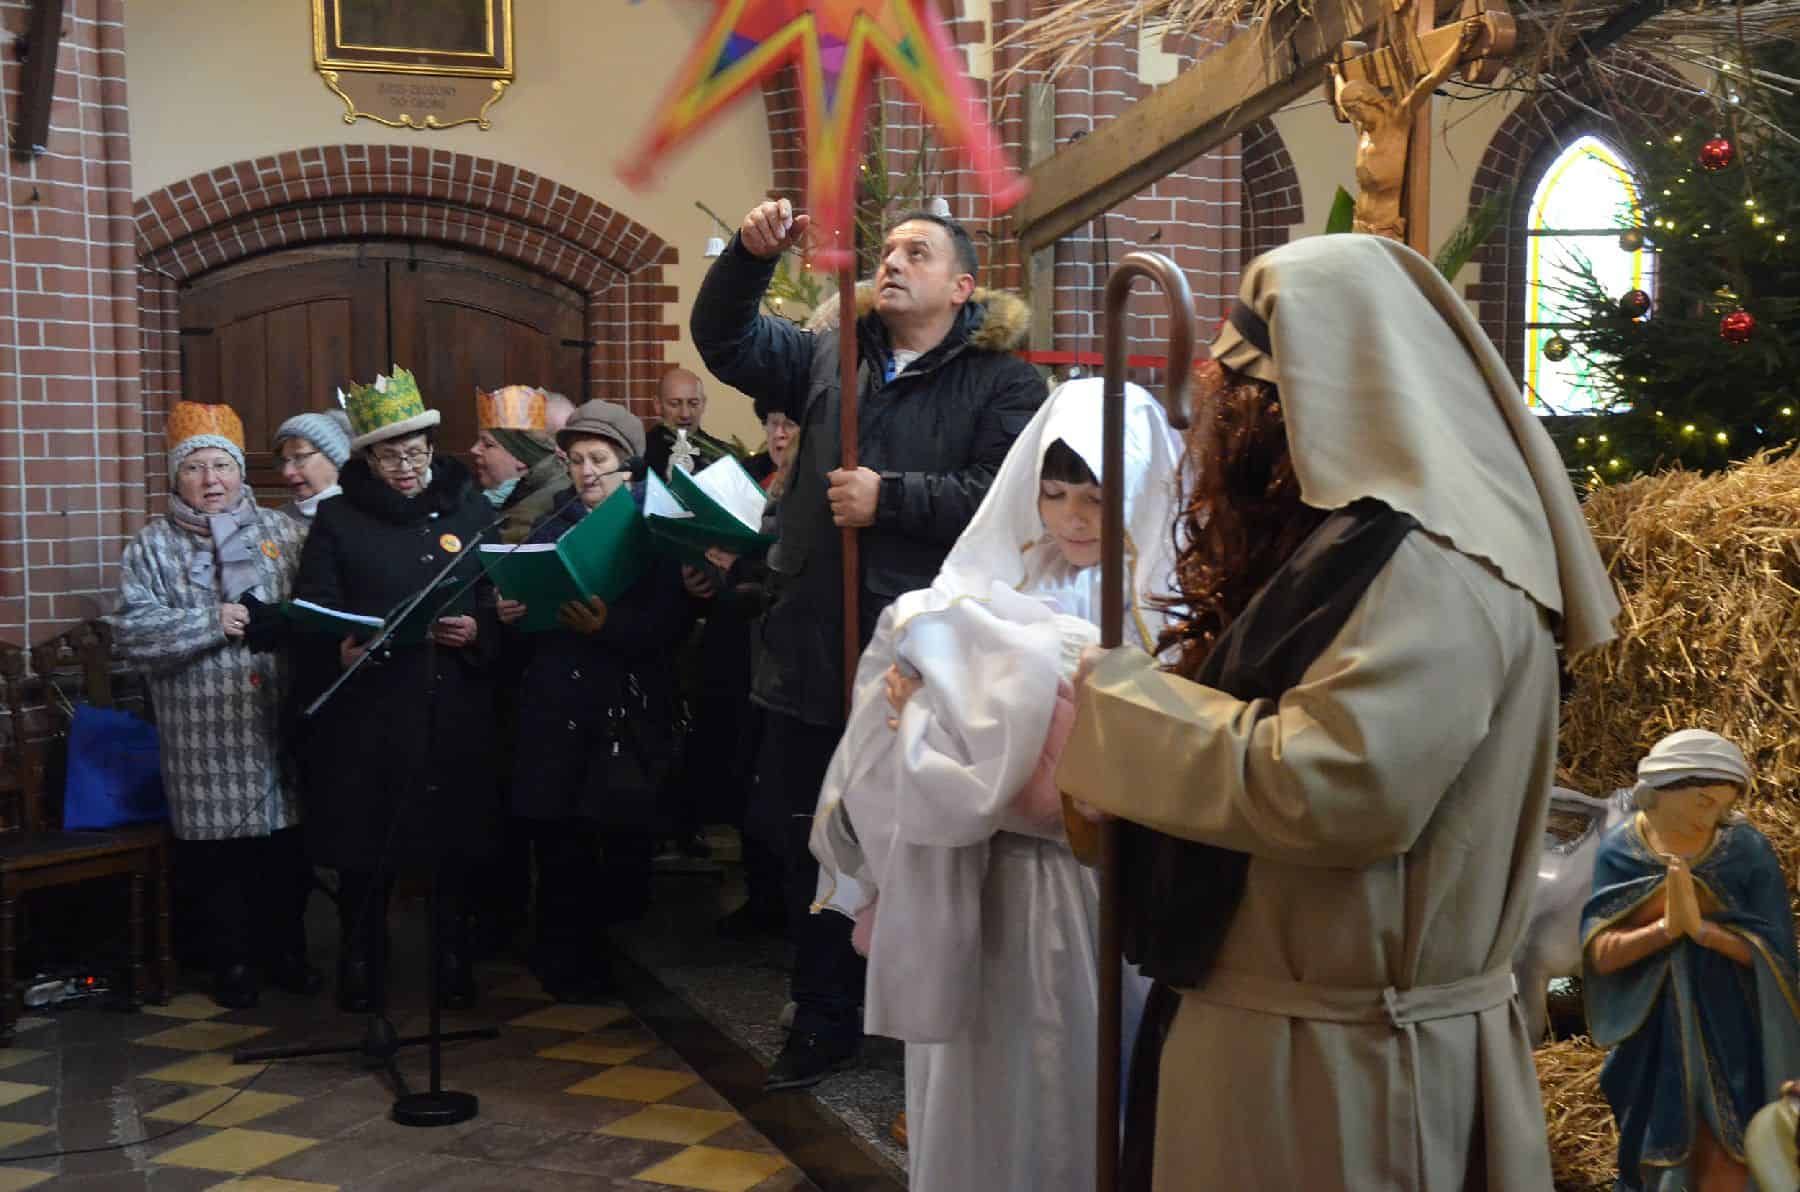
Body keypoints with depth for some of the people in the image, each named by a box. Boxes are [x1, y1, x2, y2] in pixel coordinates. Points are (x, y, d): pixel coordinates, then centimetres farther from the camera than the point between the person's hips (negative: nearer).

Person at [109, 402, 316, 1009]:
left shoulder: (283, 532, 8)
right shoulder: (153, 545, 3)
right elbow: (132, 633, -6)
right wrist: (210, 624, -16)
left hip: (279, 721, 2)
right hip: (205, 732, -1)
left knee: (287, 843, 9)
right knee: (219, 846, 5)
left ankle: (286, 949, 27)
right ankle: (233, 960, 21)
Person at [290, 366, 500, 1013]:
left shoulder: (471, 508, 9)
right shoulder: (338, 519, 3)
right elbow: (310, 612, -2)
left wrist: (478, 629, -11)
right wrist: (339, 649, -22)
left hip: (457, 709, 2)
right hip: (368, 711, -1)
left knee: (457, 837, 8)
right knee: (365, 842, 5)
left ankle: (454, 955, 26)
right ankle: (360, 961, 23)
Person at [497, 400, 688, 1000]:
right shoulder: (551, 530, 18)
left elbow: (669, 624, -8)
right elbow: (524, 636, 18)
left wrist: (608, 627, -21)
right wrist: (509, 617, -4)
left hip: (625, 709, -4)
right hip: (553, 710, 4)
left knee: (626, 844, -1)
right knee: (557, 846, 4)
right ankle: (568, 968, 17)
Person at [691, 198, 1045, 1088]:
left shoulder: (1001, 382, -3)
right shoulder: (830, 357, 13)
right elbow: (723, 339, 6)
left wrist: (889, 498, -16)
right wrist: (750, 255, -10)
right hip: (811, 648, 5)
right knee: (806, 842, 15)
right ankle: (824, 1017, 32)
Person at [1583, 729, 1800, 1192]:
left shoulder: (1747, 849, -10)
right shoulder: (1619, 852, -8)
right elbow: (1600, 953, -13)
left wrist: (1700, 926, -27)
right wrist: (1666, 927, -28)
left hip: (1731, 1031, -1)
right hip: (1652, 1032, 1)